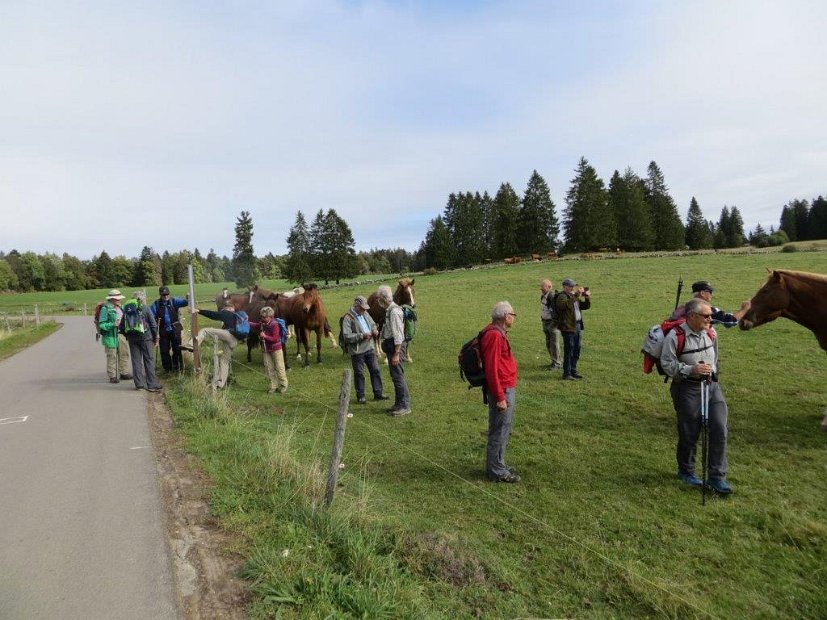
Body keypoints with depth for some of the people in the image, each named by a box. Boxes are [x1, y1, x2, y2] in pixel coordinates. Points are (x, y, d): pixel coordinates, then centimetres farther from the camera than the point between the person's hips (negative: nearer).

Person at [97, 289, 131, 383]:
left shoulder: (120, 308, 13)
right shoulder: (106, 309, -11)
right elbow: (102, 324, -15)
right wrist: (113, 324, -27)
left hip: (121, 334, 8)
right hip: (111, 336, -7)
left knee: (124, 354, 13)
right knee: (112, 356, -1)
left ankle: (124, 373, 25)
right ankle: (112, 376, 8)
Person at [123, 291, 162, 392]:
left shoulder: (126, 309, 8)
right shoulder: (145, 308, -3)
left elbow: (122, 326, 10)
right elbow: (153, 324, -5)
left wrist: (128, 336, 19)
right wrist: (155, 338, 5)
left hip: (132, 338, 4)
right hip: (145, 337, -4)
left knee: (136, 361, 8)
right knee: (149, 360, 0)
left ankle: (139, 384, 10)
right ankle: (152, 384, 0)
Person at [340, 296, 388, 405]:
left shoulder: (365, 314, 7)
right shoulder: (348, 318, -16)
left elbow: (372, 324, 22)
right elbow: (347, 337, -22)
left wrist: (374, 330, -1)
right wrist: (362, 335, -25)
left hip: (369, 348, 7)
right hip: (357, 350, -7)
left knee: (375, 370, 10)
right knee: (359, 374, 5)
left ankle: (378, 393, 22)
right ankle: (360, 396, 19)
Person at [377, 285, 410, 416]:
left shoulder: (394, 312, -19)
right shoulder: (389, 310, 13)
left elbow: (398, 335, -22)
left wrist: (396, 354, -23)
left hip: (396, 346, -10)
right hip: (391, 346, 10)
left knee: (398, 376, -6)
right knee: (395, 377, 15)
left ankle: (405, 406, 1)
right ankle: (399, 404, 24)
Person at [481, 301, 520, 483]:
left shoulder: (498, 333, 12)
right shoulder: (494, 335, -20)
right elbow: (491, 369, -24)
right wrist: (500, 397, -22)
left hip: (507, 388, 10)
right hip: (501, 390, -10)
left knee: (504, 429, 19)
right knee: (499, 431, 0)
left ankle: (498, 465, 31)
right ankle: (497, 472, 10)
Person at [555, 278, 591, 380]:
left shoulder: (574, 296, 20)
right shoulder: (562, 297, -8)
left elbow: (586, 306, 22)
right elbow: (567, 304, -30)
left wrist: (587, 297, 5)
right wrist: (576, 295, -30)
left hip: (577, 326, 9)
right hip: (568, 327, -9)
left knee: (576, 350, 13)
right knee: (569, 351, -7)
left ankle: (573, 371, 23)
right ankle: (566, 374, -3)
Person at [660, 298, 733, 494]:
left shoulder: (711, 333, 4)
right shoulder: (675, 336, -16)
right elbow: (667, 364, -15)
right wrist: (691, 370, -24)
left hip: (711, 385, 6)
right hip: (687, 388, -6)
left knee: (719, 429, -1)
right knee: (689, 433, 4)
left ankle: (716, 477, 11)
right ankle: (686, 471, 28)